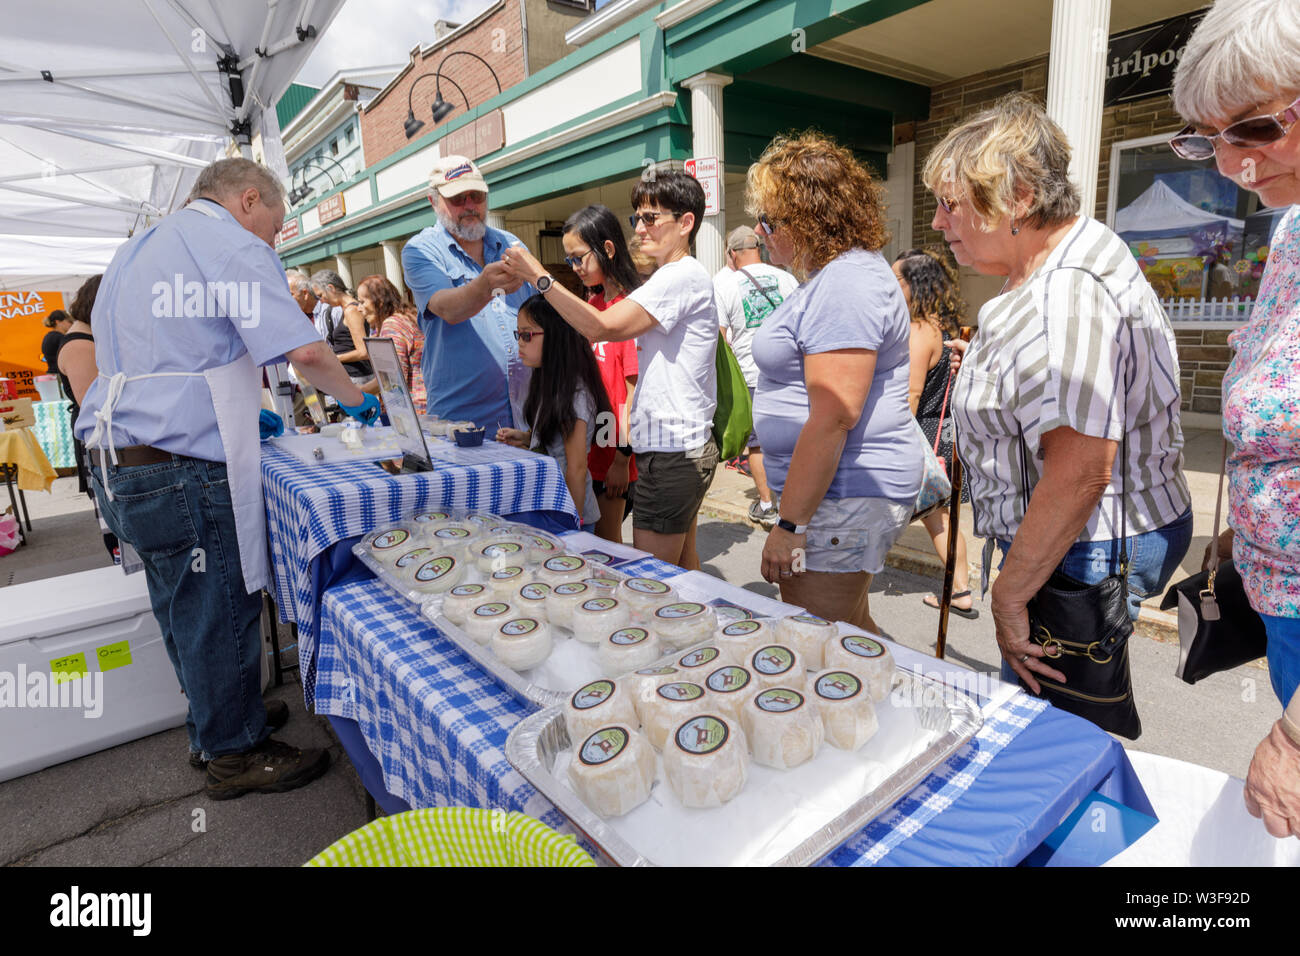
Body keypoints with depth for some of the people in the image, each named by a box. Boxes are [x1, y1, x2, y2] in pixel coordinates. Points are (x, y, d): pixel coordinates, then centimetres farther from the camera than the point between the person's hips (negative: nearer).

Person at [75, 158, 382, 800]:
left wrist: (240, 409, 25)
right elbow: (305, 352, -19)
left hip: (116, 462, 10)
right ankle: (235, 754, 18)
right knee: (219, 611, 3)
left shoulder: (138, 247, 21)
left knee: (185, 609, 19)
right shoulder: (232, 245, -10)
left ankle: (215, 725, 36)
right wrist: (358, 401, -2)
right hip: (182, 471, -10)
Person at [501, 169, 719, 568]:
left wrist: (540, 278, -16)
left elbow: (600, 327, -22)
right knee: (681, 565, 20)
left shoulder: (683, 276, -14)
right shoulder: (671, 277, 20)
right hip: (684, 445, 11)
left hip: (671, 451, -11)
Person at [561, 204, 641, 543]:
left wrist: (622, 458, -15)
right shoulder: (593, 302, 10)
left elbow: (635, 390, -15)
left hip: (613, 450, -7)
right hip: (587, 446, 7)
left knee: (606, 543, 6)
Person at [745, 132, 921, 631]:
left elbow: (834, 417, -25)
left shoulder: (845, 285, -18)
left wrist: (790, 524, -22)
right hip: (848, 491, 11)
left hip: (843, 495, -11)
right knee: (852, 633, 21)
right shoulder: (840, 272, 17)